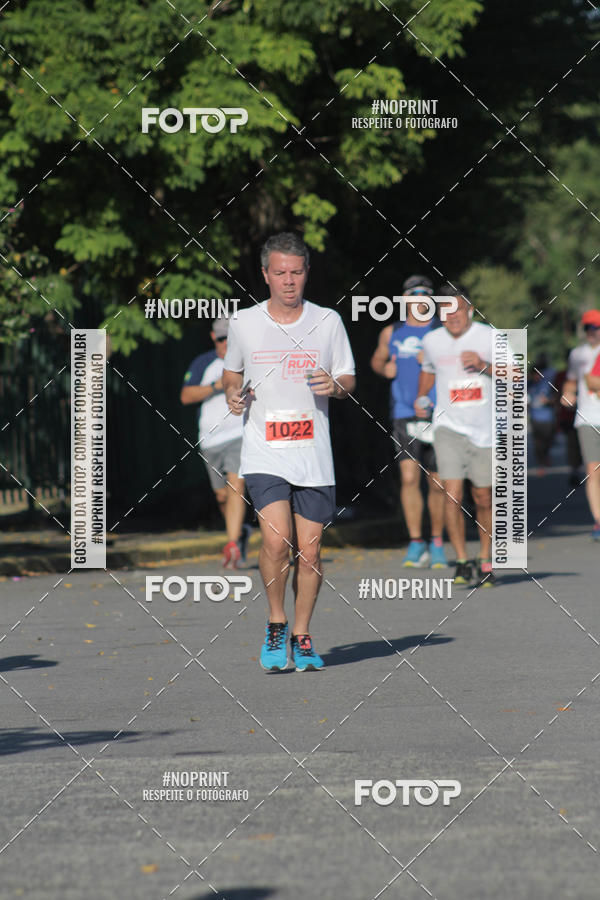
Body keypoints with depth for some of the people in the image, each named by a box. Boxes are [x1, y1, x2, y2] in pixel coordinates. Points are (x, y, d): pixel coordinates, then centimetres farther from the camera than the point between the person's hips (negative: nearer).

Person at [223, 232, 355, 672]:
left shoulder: (328, 322, 4)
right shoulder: (244, 323, 4)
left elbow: (349, 379, 11)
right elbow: (232, 373, 20)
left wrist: (335, 385, -11)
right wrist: (234, 394, -1)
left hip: (314, 456, 1)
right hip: (264, 454, -1)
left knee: (309, 552, 2)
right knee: (276, 540, -18)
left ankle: (301, 636, 20)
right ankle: (275, 623, 4)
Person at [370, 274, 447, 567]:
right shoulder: (391, 334, 10)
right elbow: (377, 360, 26)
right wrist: (385, 369, 4)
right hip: (405, 413, 1)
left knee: (437, 483, 3)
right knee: (409, 477, -12)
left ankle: (437, 543, 19)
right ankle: (416, 543, -6)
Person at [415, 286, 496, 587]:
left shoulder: (489, 337, -2)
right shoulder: (432, 341, 5)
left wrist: (484, 366, -20)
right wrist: (420, 398, 11)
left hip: (484, 429, -1)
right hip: (448, 426, 1)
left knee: (483, 499, 6)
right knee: (452, 494, -15)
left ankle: (485, 560, 22)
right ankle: (462, 561, -7)